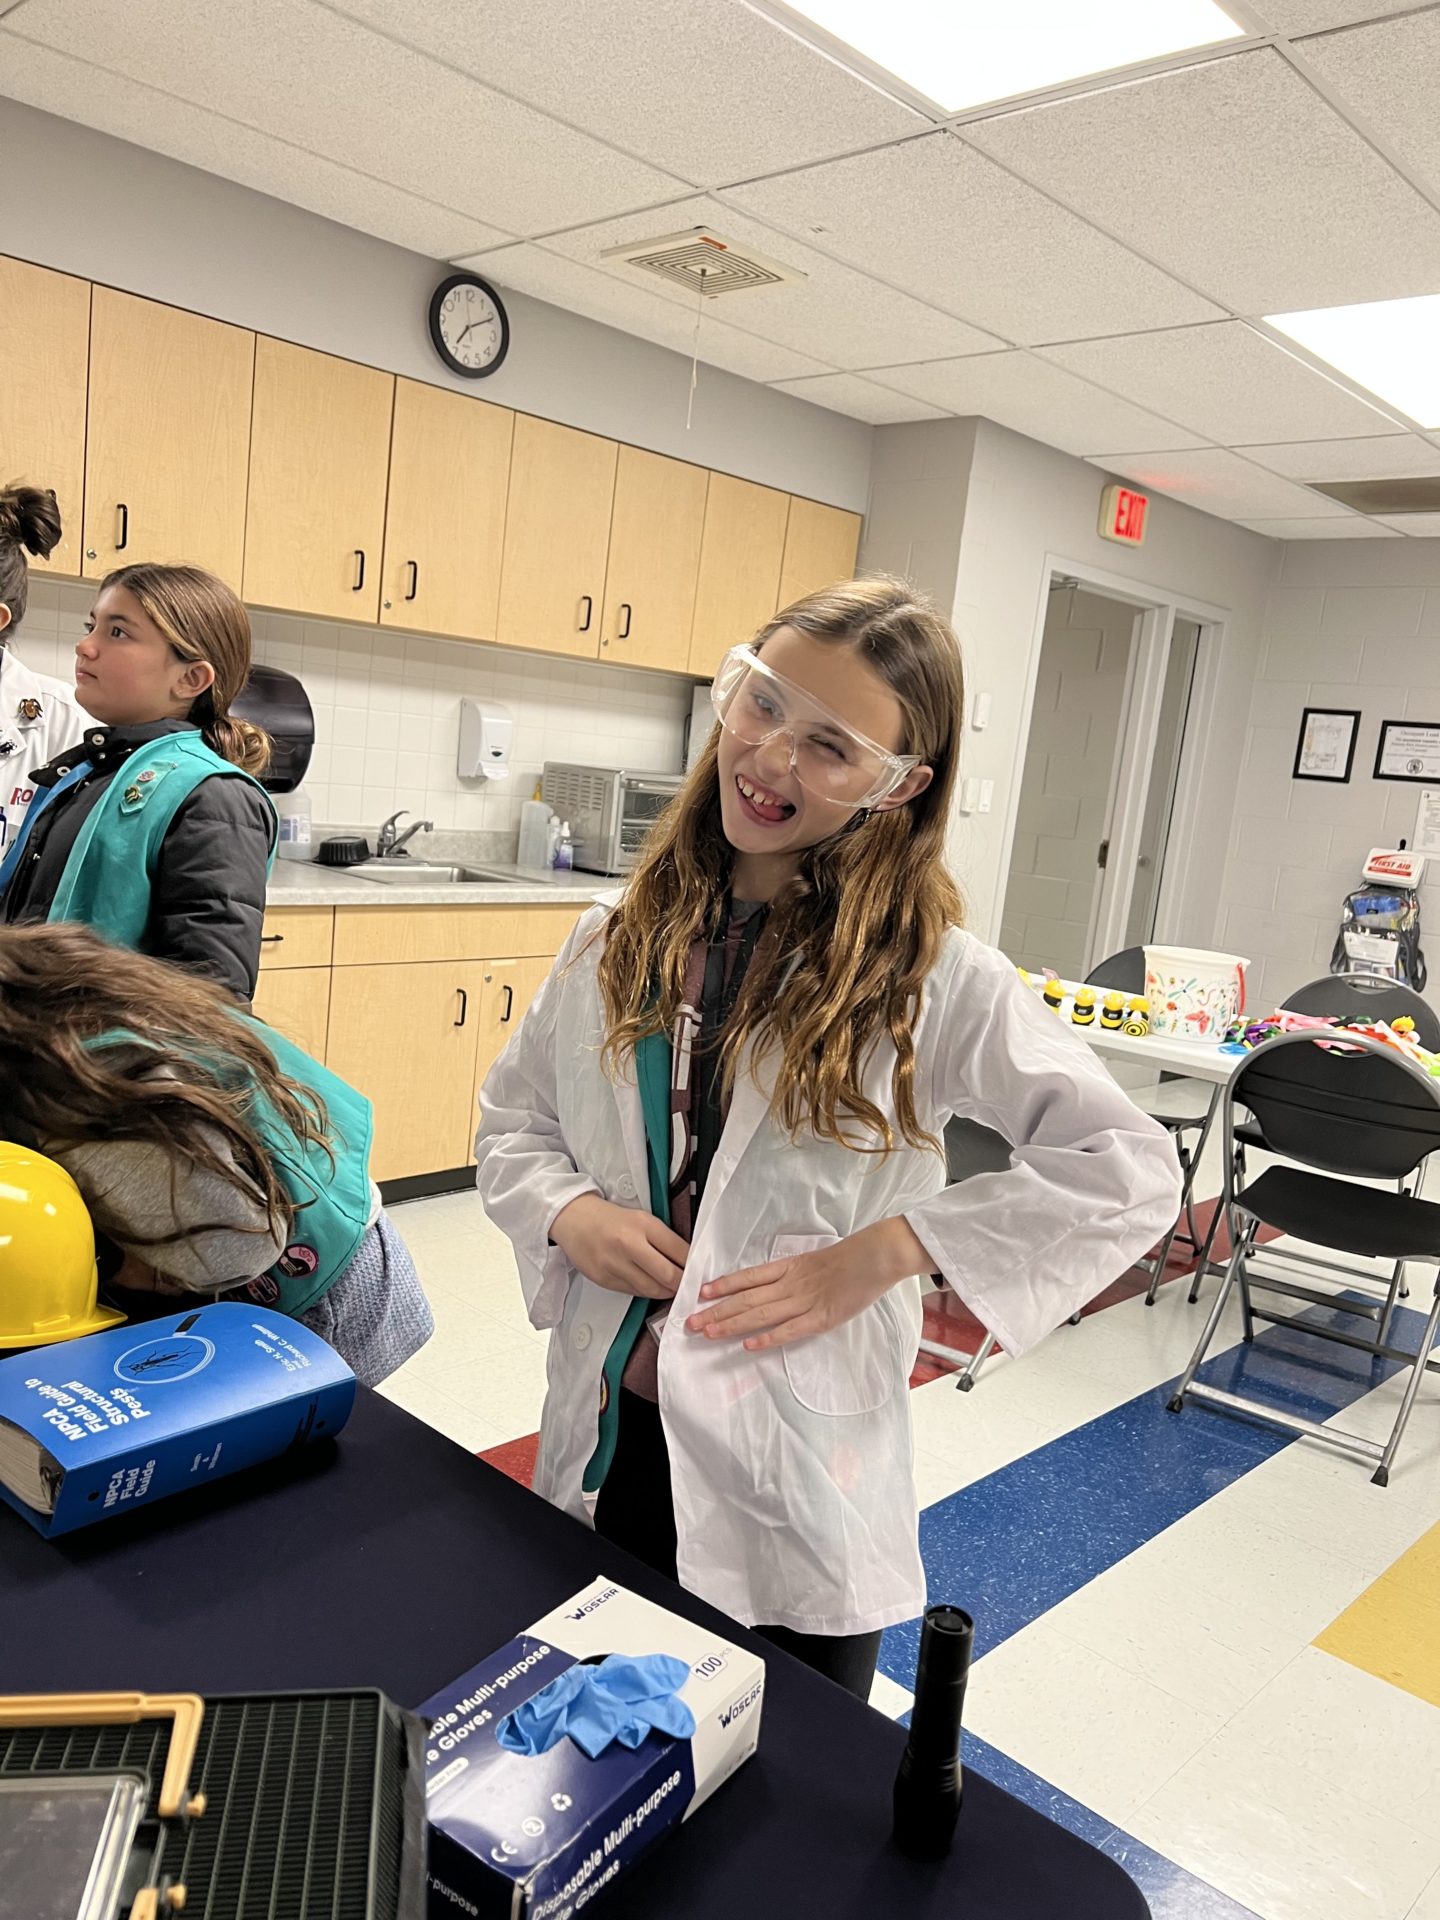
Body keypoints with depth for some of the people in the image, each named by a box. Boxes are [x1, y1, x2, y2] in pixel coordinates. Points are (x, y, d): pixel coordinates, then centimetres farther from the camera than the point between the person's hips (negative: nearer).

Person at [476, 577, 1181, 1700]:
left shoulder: (931, 977, -14)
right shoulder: (622, 942, -2)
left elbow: (1132, 1173, -16)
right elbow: (514, 1114, 10)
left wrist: (878, 1255, -20)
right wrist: (569, 1213, -11)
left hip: (800, 1480, -3)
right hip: (606, 1442, 4)